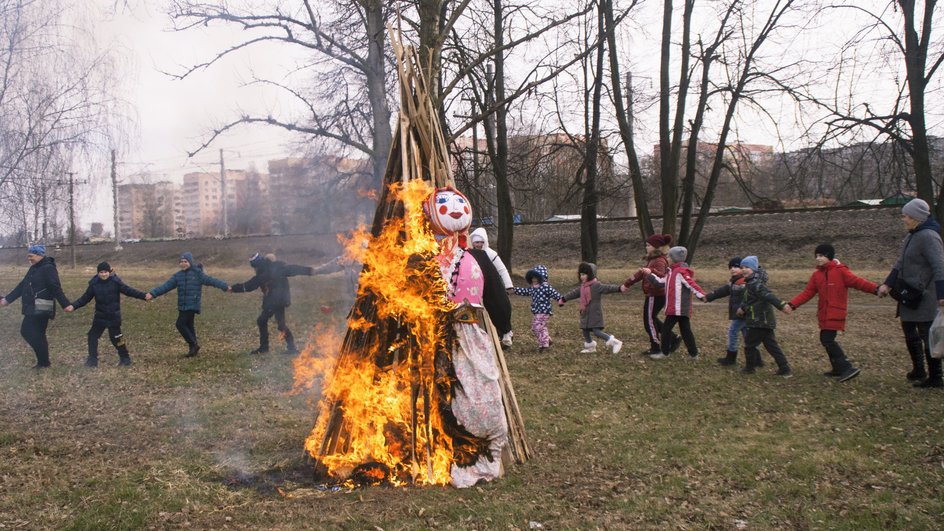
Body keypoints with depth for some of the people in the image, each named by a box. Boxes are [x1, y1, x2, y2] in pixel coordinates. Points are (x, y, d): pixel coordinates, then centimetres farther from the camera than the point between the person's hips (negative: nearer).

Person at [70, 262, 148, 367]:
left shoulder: (115, 282, -10)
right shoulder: (94, 284, -3)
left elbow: (129, 290, -13)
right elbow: (85, 298, 2)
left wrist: (144, 296, -23)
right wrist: (73, 306, -10)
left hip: (114, 316, -3)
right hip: (100, 316, 4)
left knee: (115, 337, 1)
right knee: (93, 336, 3)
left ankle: (125, 358, 17)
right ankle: (92, 359, 15)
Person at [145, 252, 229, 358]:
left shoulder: (197, 273, -6)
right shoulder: (177, 276, 9)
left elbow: (211, 280, -10)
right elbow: (166, 286, 1)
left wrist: (225, 287, -16)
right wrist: (152, 293, -11)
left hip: (192, 305, -7)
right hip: (182, 306, 7)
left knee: (180, 324, -14)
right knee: (188, 326, 13)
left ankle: (194, 344, -3)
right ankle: (193, 349, 22)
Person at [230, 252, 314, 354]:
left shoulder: (278, 267, -11)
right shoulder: (261, 275, 10)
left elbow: (293, 269, -19)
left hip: (279, 301, -8)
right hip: (270, 303, 8)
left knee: (281, 324, -7)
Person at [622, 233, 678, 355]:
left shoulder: (659, 261, -18)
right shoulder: (652, 260, 13)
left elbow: (661, 277, -33)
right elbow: (640, 273, 20)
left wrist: (652, 271, -51)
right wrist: (626, 284, 22)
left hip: (655, 296, -10)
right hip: (653, 295, 10)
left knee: (649, 321, 1)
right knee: (652, 319, 18)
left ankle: (656, 347, 12)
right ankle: (673, 339, 21)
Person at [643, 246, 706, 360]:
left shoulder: (681, 272, -13)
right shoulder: (672, 272, 16)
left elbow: (692, 284, -20)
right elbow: (661, 281, 23)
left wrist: (702, 295, -24)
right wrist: (650, 274, 22)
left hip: (679, 308, -9)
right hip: (674, 308, 9)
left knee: (666, 328, -2)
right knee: (685, 330, 11)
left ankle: (664, 353, 7)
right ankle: (693, 354, 16)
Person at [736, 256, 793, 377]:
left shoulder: (756, 284, -16)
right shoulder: (751, 283, 17)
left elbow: (768, 296, -31)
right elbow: (749, 300, 26)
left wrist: (781, 305, -41)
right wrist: (742, 307, 10)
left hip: (760, 321, -10)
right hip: (764, 321, 10)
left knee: (749, 344, 5)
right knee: (771, 345, 10)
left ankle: (750, 367, 19)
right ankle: (785, 369, 10)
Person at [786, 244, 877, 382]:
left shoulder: (840, 271, -9)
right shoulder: (816, 275, 9)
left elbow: (857, 282, -18)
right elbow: (807, 293, 6)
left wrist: (876, 288, -32)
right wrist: (792, 304, -4)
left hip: (835, 314, -8)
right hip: (824, 314, 8)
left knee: (827, 340, -15)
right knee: (826, 340, 13)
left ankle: (848, 368, -10)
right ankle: (837, 368, 26)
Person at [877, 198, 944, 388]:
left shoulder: (928, 237, -18)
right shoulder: (912, 236, 12)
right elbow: (900, 263, 16)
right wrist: (887, 284, 9)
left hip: (924, 297, -10)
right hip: (909, 295, 10)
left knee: (928, 336, -2)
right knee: (910, 332, 19)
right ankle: (919, 371, 33)